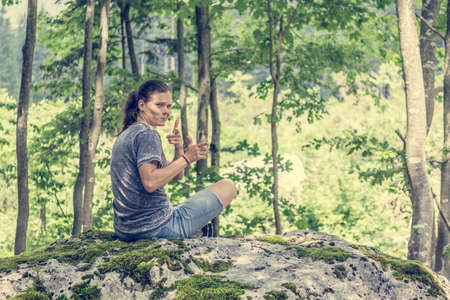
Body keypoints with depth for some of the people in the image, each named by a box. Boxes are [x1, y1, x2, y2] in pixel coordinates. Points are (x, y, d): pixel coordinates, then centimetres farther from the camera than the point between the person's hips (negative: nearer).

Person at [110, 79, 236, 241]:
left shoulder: (125, 134, 17)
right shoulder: (147, 134, -13)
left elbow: (176, 176, 19)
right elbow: (150, 182, -28)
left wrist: (179, 149, 1)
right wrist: (186, 159, -22)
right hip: (155, 227, -10)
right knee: (227, 186, 1)